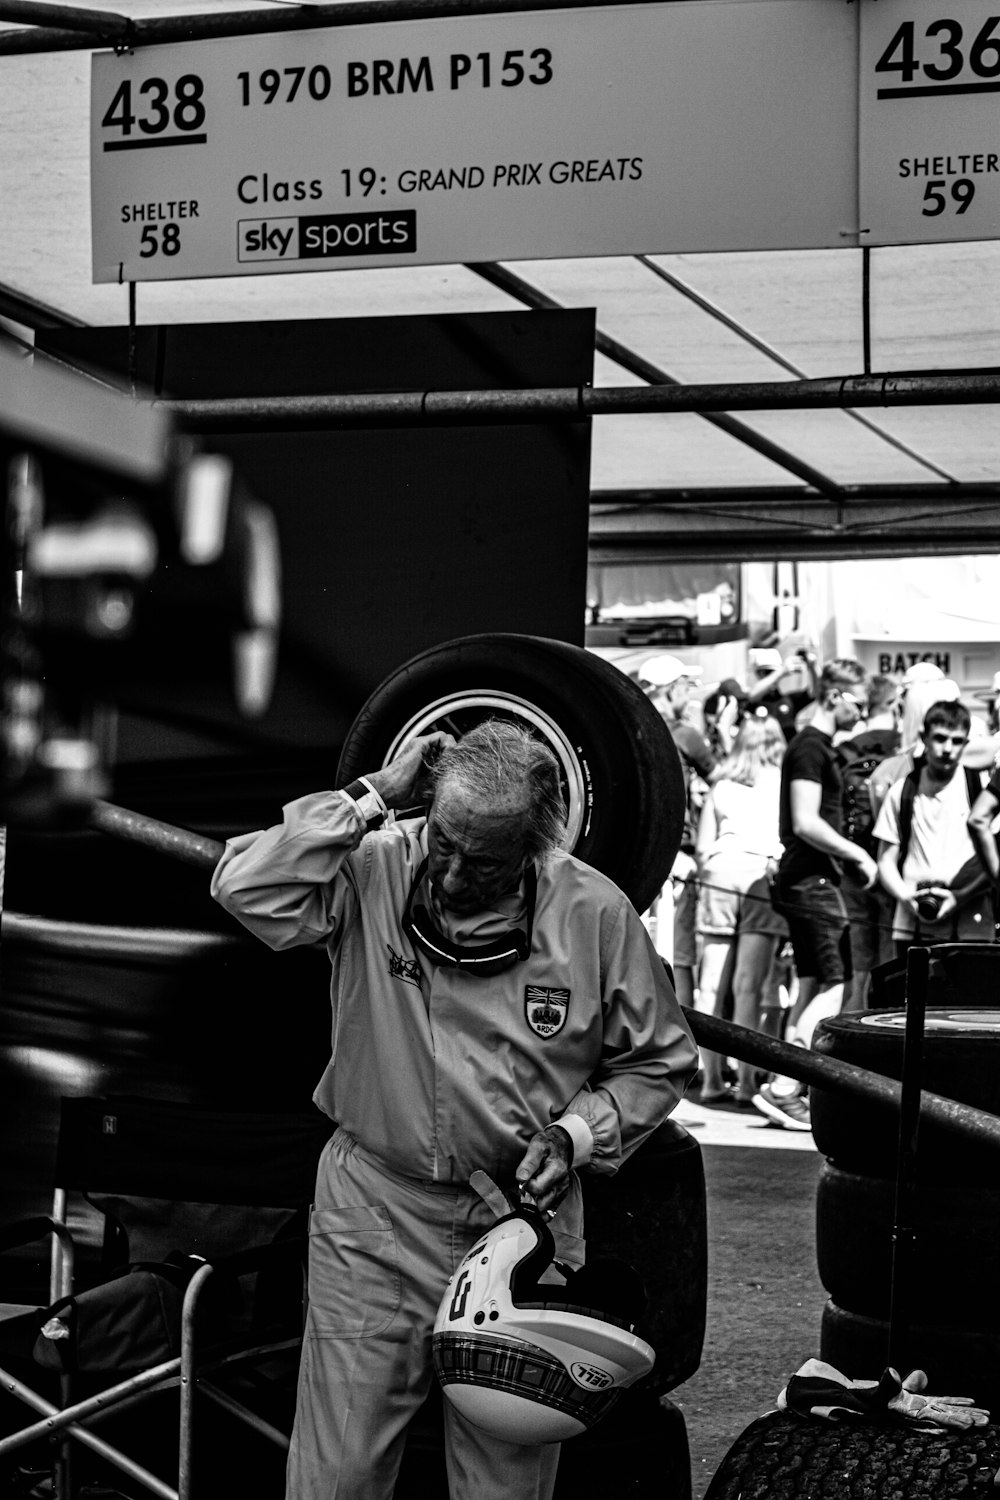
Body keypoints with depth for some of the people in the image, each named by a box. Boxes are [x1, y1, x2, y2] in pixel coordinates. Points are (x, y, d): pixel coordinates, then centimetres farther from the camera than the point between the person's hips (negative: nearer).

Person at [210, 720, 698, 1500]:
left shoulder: (596, 914, -7)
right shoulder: (376, 870, -10)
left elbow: (658, 1060, 6)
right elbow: (246, 887, -26)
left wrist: (577, 1134, -9)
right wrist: (370, 799, -23)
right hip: (373, 1211, -1)